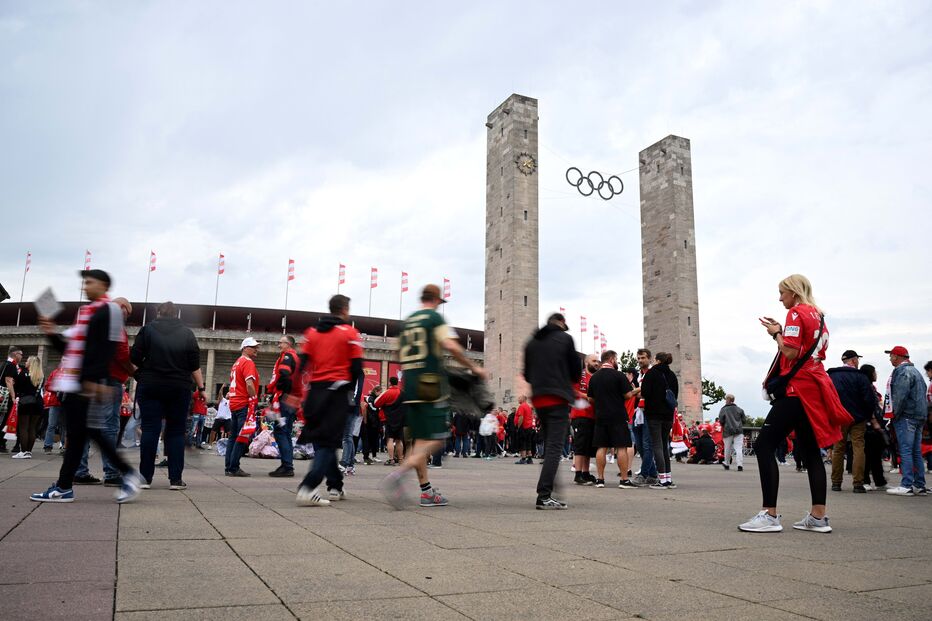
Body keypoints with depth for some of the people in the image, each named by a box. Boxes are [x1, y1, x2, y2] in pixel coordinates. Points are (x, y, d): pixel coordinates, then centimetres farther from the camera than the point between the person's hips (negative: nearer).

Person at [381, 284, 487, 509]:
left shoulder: (407, 321, 18)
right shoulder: (435, 317, -3)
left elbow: (400, 357, 23)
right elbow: (452, 347, -15)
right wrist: (474, 367, -3)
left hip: (410, 386, 7)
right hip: (431, 386, -7)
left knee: (420, 440, 11)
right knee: (436, 439, -7)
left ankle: (426, 491, 13)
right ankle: (398, 475, -24)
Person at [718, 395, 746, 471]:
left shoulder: (723, 410, -3)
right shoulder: (739, 409, 6)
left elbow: (721, 421, -4)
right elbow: (744, 420, 9)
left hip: (728, 431, -1)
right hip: (738, 431, 2)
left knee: (728, 448, 11)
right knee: (739, 448, -4)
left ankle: (727, 464, 26)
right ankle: (740, 464, -19)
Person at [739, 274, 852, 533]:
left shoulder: (796, 313, -8)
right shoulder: (818, 315, 20)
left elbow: (790, 352, -17)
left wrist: (776, 333, -1)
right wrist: (781, 331, 15)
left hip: (797, 389, -10)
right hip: (815, 387, 10)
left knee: (764, 445, -12)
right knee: (810, 450, 11)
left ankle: (770, 515, -17)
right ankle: (818, 517, 11)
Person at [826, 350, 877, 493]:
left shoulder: (831, 376, 3)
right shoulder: (860, 376, -9)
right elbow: (870, 399, -11)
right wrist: (868, 416, 5)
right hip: (857, 419, -3)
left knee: (838, 449, 9)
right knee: (858, 449, 0)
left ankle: (836, 483, 10)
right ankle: (858, 484, -5)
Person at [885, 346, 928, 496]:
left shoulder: (902, 371, -11)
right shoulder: (915, 370, 21)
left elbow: (901, 395, -19)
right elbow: (923, 392, 22)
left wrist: (896, 414, -11)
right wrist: (924, 413, 19)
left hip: (906, 416, -10)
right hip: (920, 416, 10)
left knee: (905, 451, -9)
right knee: (916, 452, 11)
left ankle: (907, 486, -11)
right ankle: (919, 486, 13)